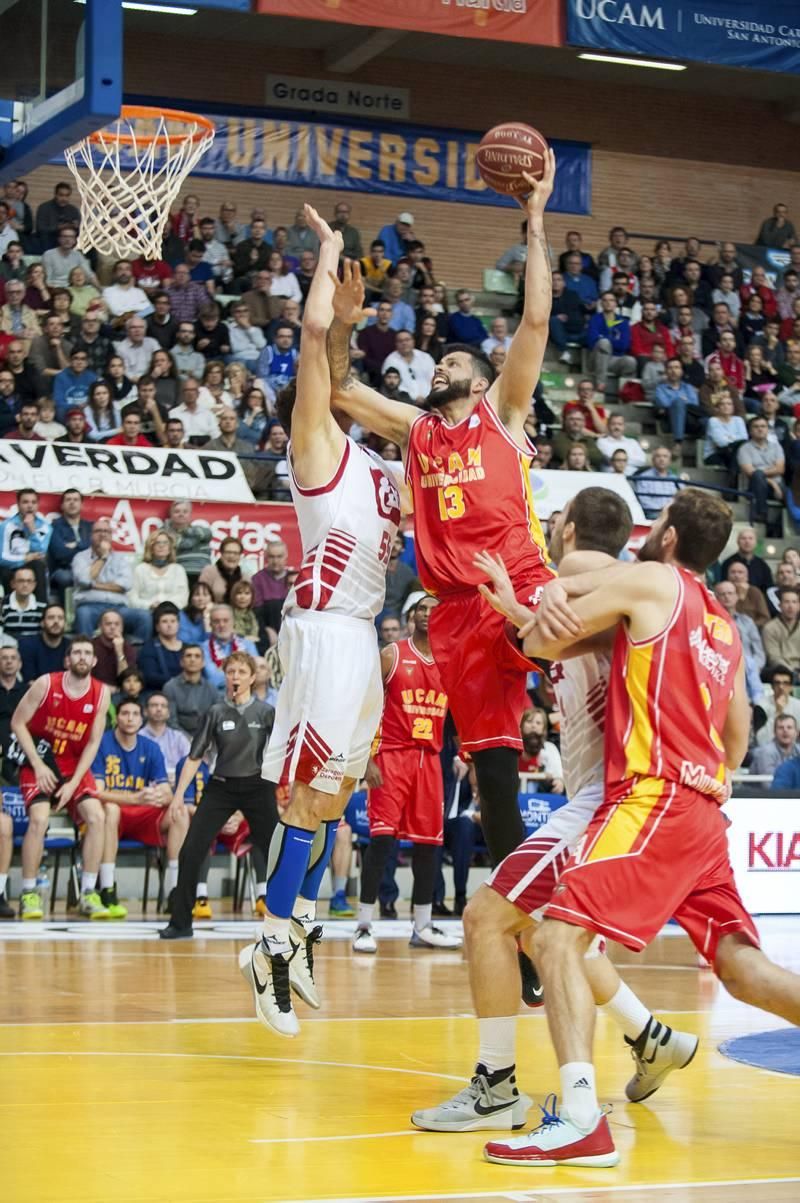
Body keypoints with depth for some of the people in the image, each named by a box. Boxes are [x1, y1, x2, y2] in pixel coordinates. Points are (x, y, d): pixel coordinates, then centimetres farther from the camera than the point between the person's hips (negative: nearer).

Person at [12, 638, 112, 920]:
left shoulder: (101, 693, -6)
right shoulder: (46, 684, -13)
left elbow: (93, 743, -4)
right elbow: (18, 723, -8)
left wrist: (74, 783, -13)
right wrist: (38, 765, -15)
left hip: (74, 766, 3)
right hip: (39, 762, -3)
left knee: (96, 816, -15)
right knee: (39, 818, -24)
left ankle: (88, 894, -6)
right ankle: (28, 894, -12)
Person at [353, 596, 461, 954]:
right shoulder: (392, 655, -3)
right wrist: (366, 759, -12)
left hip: (429, 758, 5)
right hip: (392, 754, -5)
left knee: (428, 841, 6)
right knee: (382, 837, -11)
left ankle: (423, 928, 15)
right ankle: (364, 926, -5)